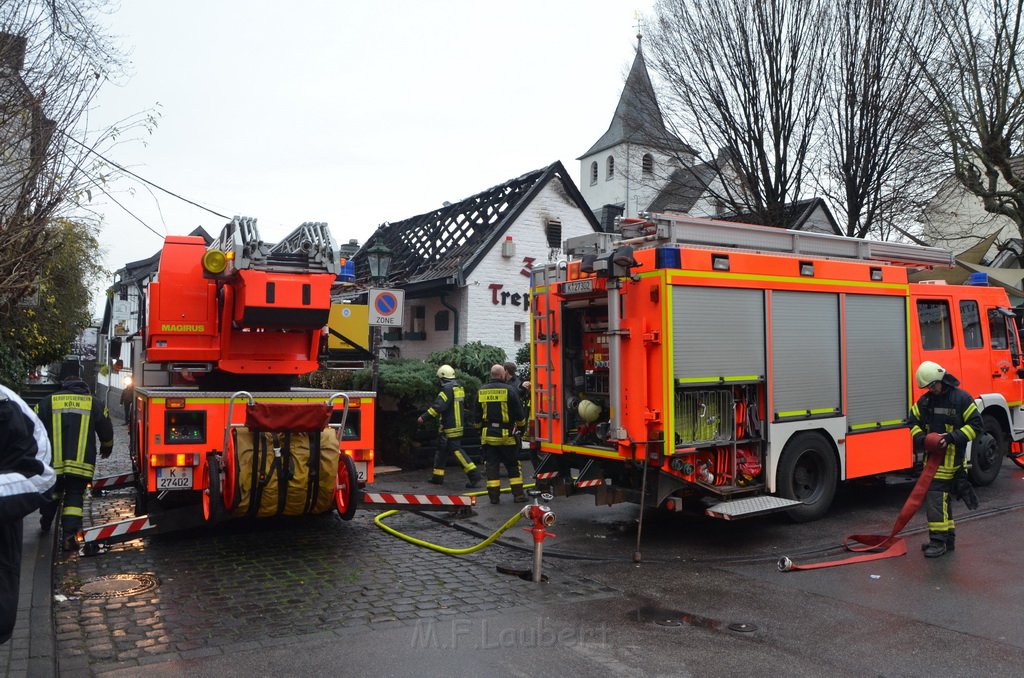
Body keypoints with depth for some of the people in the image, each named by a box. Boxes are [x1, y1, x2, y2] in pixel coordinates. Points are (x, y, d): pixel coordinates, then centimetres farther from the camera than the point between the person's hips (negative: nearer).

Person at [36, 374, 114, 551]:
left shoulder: (47, 402, 7)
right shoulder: (94, 403, 8)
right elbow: (106, 431, 13)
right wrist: (106, 448, 32)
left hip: (53, 462, 1)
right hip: (81, 462, -1)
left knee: (52, 492, 22)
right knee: (74, 496, 5)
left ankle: (45, 524, 40)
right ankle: (69, 534, -10)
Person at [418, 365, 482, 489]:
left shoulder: (447, 389, -16)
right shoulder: (459, 387, 12)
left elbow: (438, 406, -25)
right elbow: (463, 405, 23)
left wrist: (424, 417, -22)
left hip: (450, 427, -10)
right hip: (459, 424, 10)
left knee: (457, 450, -9)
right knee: (442, 449, 15)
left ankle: (474, 475, -12)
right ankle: (437, 476, 21)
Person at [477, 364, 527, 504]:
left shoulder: (481, 391, 5)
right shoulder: (509, 390, -9)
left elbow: (477, 415, 13)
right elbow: (519, 413, -5)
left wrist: (480, 431, 25)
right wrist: (521, 424, 14)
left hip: (487, 435, 3)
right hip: (506, 434, -3)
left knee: (492, 465, 7)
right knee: (513, 465, 7)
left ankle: (494, 496, 7)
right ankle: (518, 494, 9)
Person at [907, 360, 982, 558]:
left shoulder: (961, 398, -8)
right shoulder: (925, 400, 9)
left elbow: (977, 425, -9)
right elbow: (913, 421, 16)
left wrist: (953, 437, -19)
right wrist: (920, 438, -3)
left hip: (950, 458, -7)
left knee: (935, 496, -13)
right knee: (943, 498, 15)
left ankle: (939, 540, -8)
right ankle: (948, 538, 25)